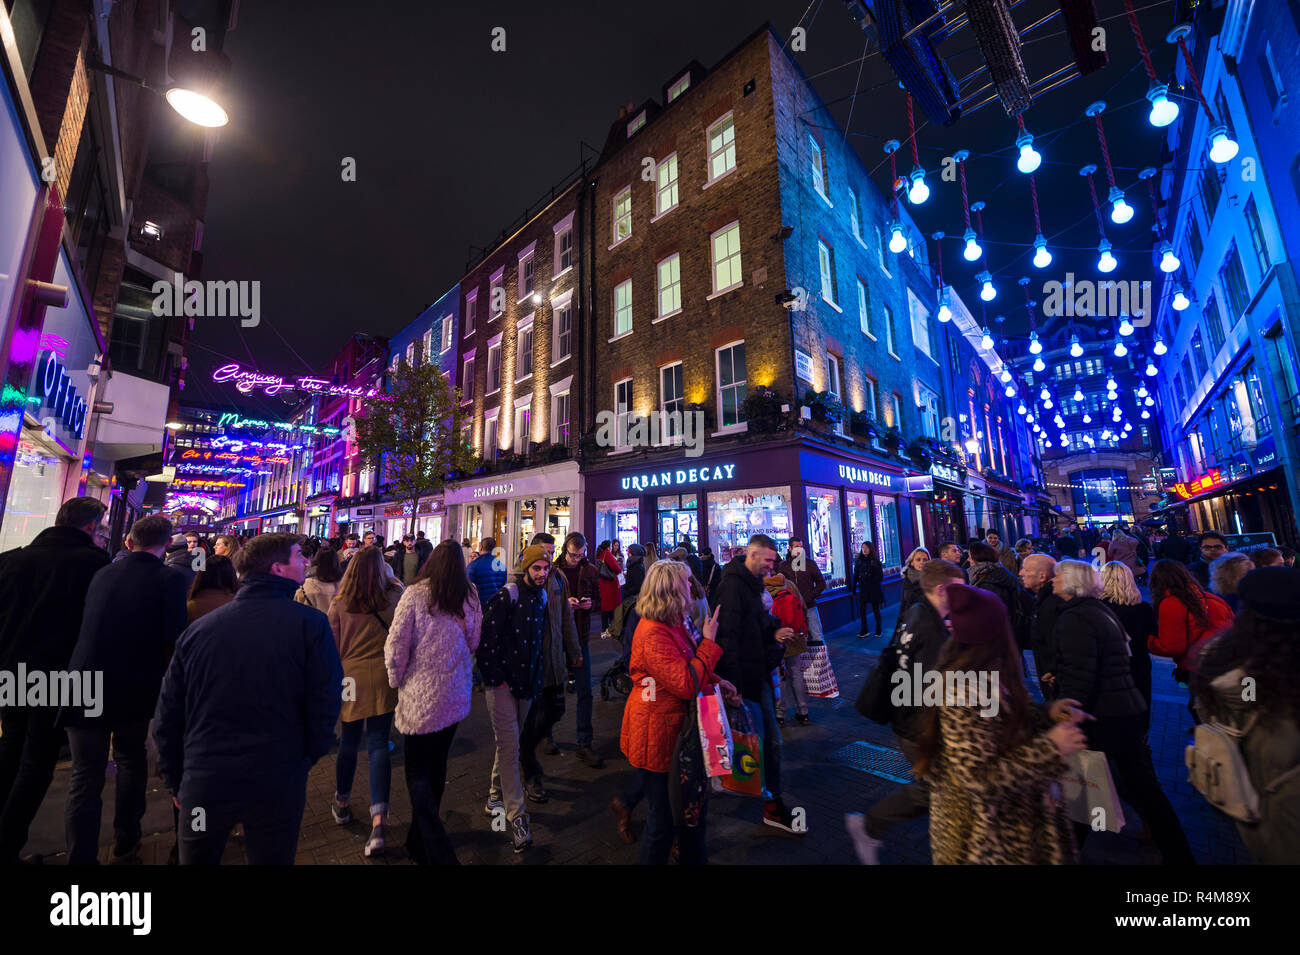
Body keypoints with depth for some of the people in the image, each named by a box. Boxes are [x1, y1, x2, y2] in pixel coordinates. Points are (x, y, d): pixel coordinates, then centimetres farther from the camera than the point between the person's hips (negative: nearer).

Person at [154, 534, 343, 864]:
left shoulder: (197, 628, -1)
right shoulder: (311, 623, -14)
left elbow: (168, 714, 4)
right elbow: (325, 704, -14)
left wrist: (175, 781, 17)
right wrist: (305, 761, 5)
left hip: (203, 784, 3)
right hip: (278, 785, -3)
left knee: (196, 858, 28)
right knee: (271, 858, 18)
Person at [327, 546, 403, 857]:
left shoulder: (339, 603, -8)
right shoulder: (395, 597, -9)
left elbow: (332, 645, 0)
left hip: (351, 676, 1)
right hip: (384, 678, -1)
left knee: (349, 740, 20)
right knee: (378, 743, 6)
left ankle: (341, 804, 40)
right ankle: (378, 822, 0)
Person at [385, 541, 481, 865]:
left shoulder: (414, 594, -14)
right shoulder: (469, 596, -2)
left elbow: (396, 644, -13)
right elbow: (474, 643, 5)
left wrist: (396, 680, 3)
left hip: (422, 694, -5)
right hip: (457, 693, 5)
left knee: (417, 771, 9)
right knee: (437, 765, 21)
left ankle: (439, 852, 6)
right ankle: (419, 842, 41)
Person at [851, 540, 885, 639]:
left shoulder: (875, 561, -3)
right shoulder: (858, 560, 5)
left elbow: (880, 576, -2)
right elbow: (855, 575, 6)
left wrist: (873, 581, -18)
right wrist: (854, 587, 2)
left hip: (874, 589, -2)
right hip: (863, 589, 2)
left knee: (875, 609, 8)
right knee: (862, 609, 0)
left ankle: (878, 630, 20)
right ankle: (864, 630, 11)